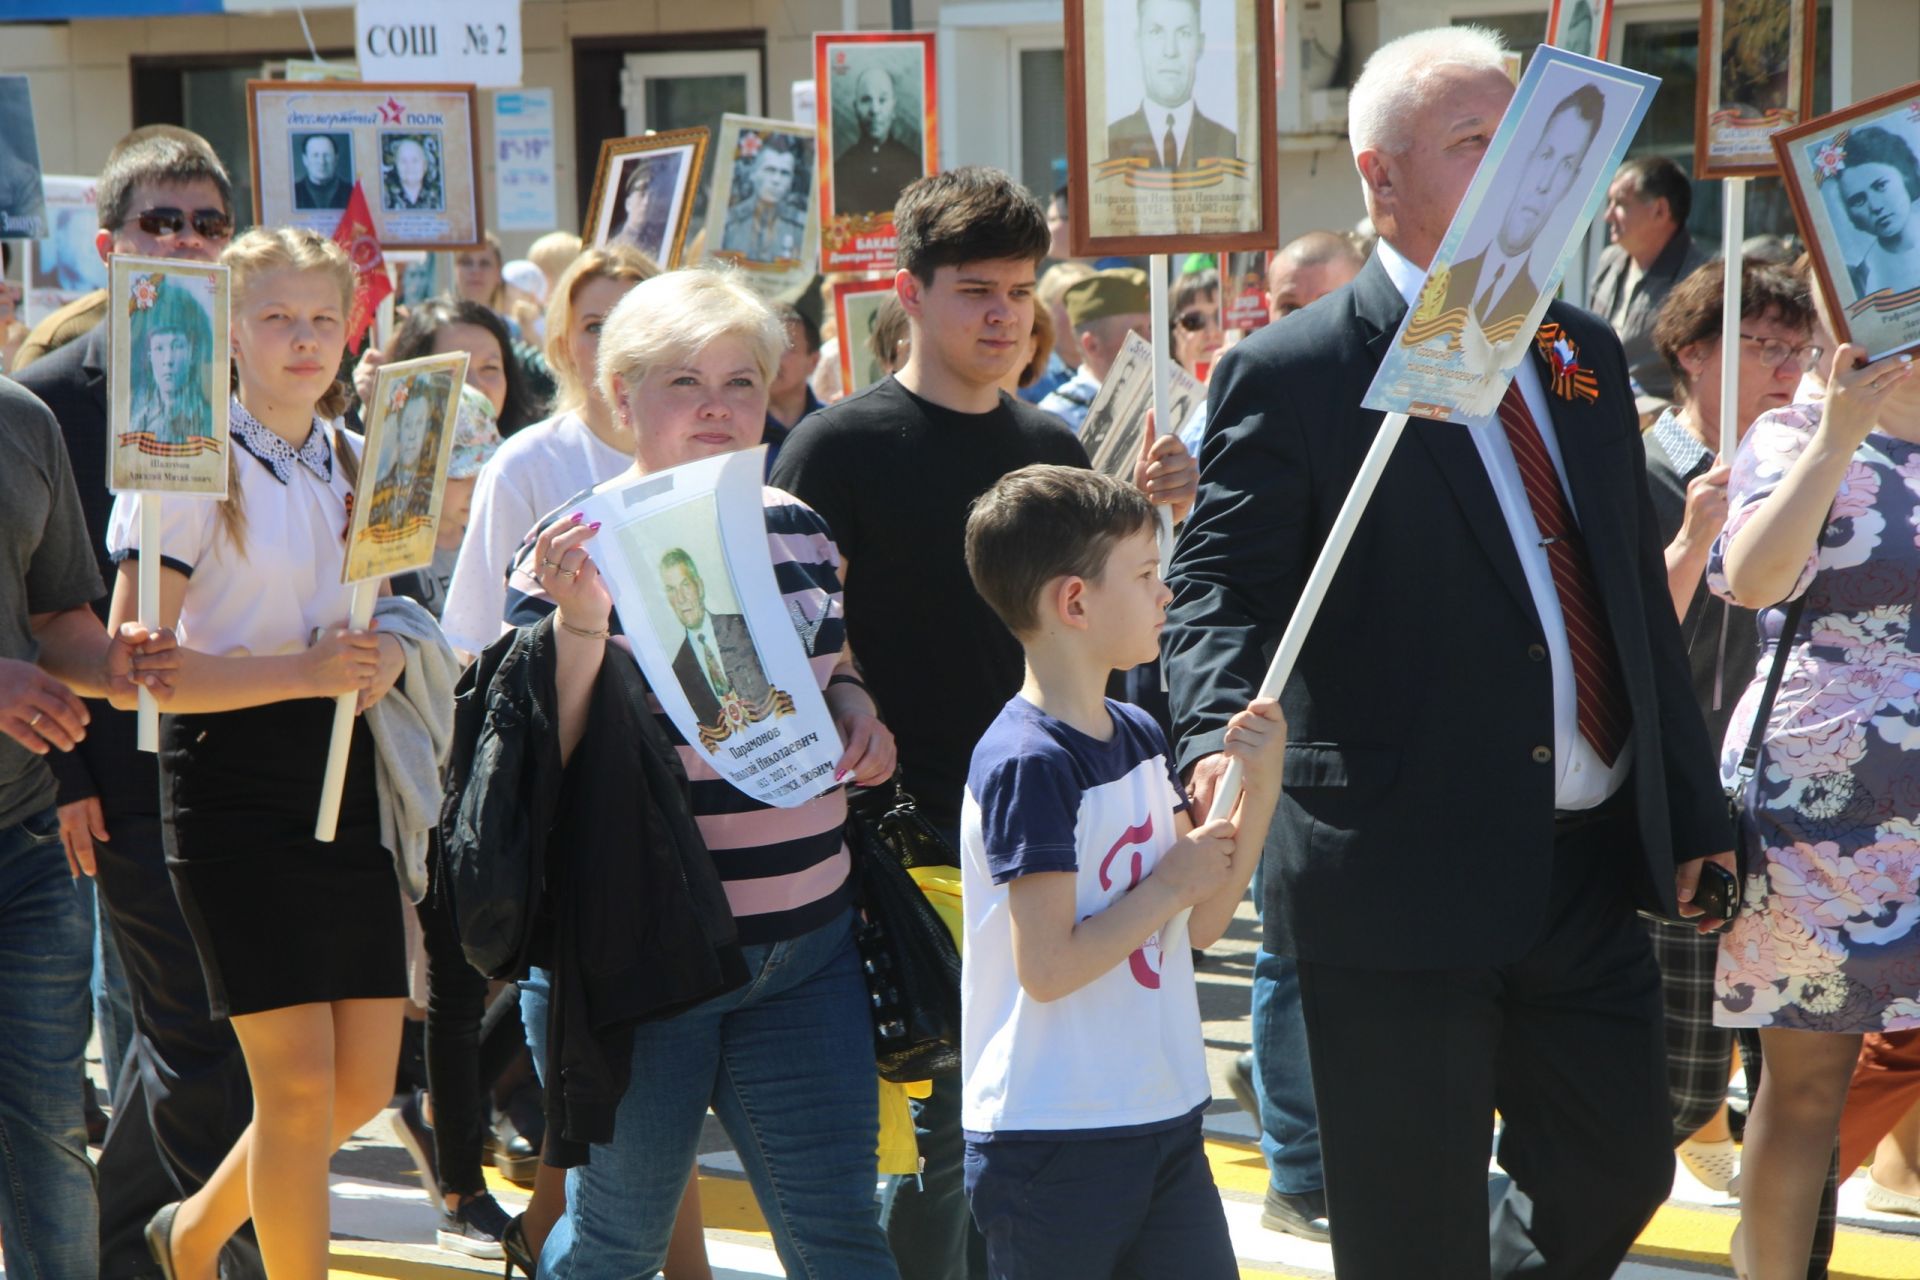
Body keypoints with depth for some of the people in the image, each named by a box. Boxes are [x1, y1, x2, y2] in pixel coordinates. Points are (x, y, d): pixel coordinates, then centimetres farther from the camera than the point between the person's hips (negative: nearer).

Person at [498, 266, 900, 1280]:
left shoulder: (796, 530, 9)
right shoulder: (581, 548, -8)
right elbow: (543, 764, -11)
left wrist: (854, 708, 4)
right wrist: (580, 619, -25)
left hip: (807, 940, 5)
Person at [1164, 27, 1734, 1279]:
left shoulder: (1582, 349, 12)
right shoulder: (1290, 374, -7)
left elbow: (1639, 593, 17)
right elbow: (1223, 590, -11)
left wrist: (1692, 804, 17)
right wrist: (1223, 739, -32)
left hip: (1593, 874, 6)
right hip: (1407, 882, -6)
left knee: (1618, 1173, 15)